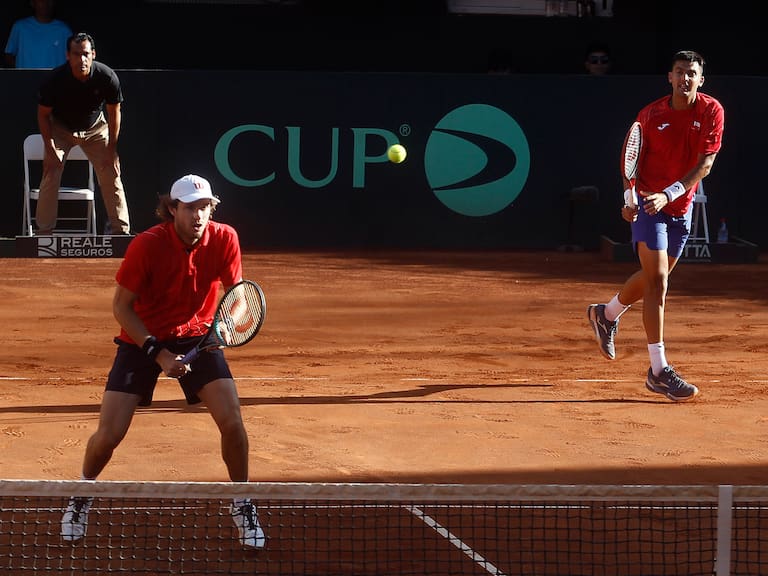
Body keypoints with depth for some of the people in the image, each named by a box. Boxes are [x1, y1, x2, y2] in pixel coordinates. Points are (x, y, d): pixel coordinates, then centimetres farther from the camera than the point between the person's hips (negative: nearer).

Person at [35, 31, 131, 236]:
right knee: (51, 174, -13)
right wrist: (50, 149, -19)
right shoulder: (54, 79, -28)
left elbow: (114, 113, -11)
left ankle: (121, 230, 2)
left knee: (111, 174, -6)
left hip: (95, 129, 1)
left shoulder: (107, 77, -26)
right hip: (60, 129, -1)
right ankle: (44, 233, -7)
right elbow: (43, 114, -14)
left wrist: (111, 150, -12)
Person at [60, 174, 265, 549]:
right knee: (108, 434, -8)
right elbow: (121, 306, -13)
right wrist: (157, 353, -21)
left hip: (197, 337, 2)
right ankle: (82, 496, 24)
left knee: (232, 422, -16)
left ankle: (242, 505, 8)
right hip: (141, 340, -2)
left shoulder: (224, 239, -15)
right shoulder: (147, 245, -22)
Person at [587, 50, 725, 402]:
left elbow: (705, 164, -15)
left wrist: (668, 195, -26)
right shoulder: (651, 115, -10)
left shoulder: (712, 111, -8)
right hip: (647, 205, -4)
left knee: (652, 277, 21)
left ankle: (606, 314, 51)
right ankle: (659, 371, -15)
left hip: (680, 208, 4)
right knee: (657, 282, -15)